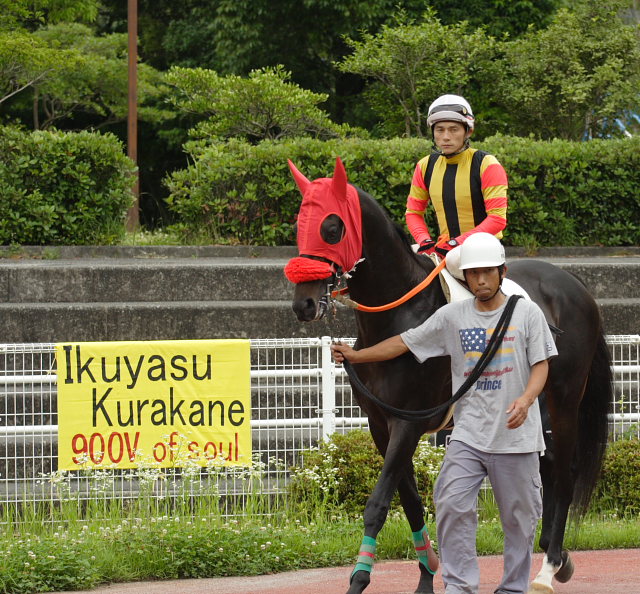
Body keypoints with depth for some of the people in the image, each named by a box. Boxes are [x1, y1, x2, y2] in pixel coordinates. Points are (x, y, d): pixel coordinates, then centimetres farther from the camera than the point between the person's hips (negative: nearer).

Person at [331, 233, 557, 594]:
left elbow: (541, 365, -4)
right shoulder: (452, 316, 6)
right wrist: (356, 356, 7)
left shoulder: (527, 313, 0)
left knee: (520, 515, 4)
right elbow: (405, 343, 11)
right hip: (469, 434, 2)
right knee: (453, 506, -11)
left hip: (517, 435, -2)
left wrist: (525, 399, -23)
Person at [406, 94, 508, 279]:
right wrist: (425, 241, -9)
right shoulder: (426, 166, 6)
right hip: (445, 246, 6)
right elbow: (413, 212, 12)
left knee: (455, 259, -37)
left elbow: (497, 219, -16)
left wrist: (456, 243, -23)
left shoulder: (486, 165, -10)